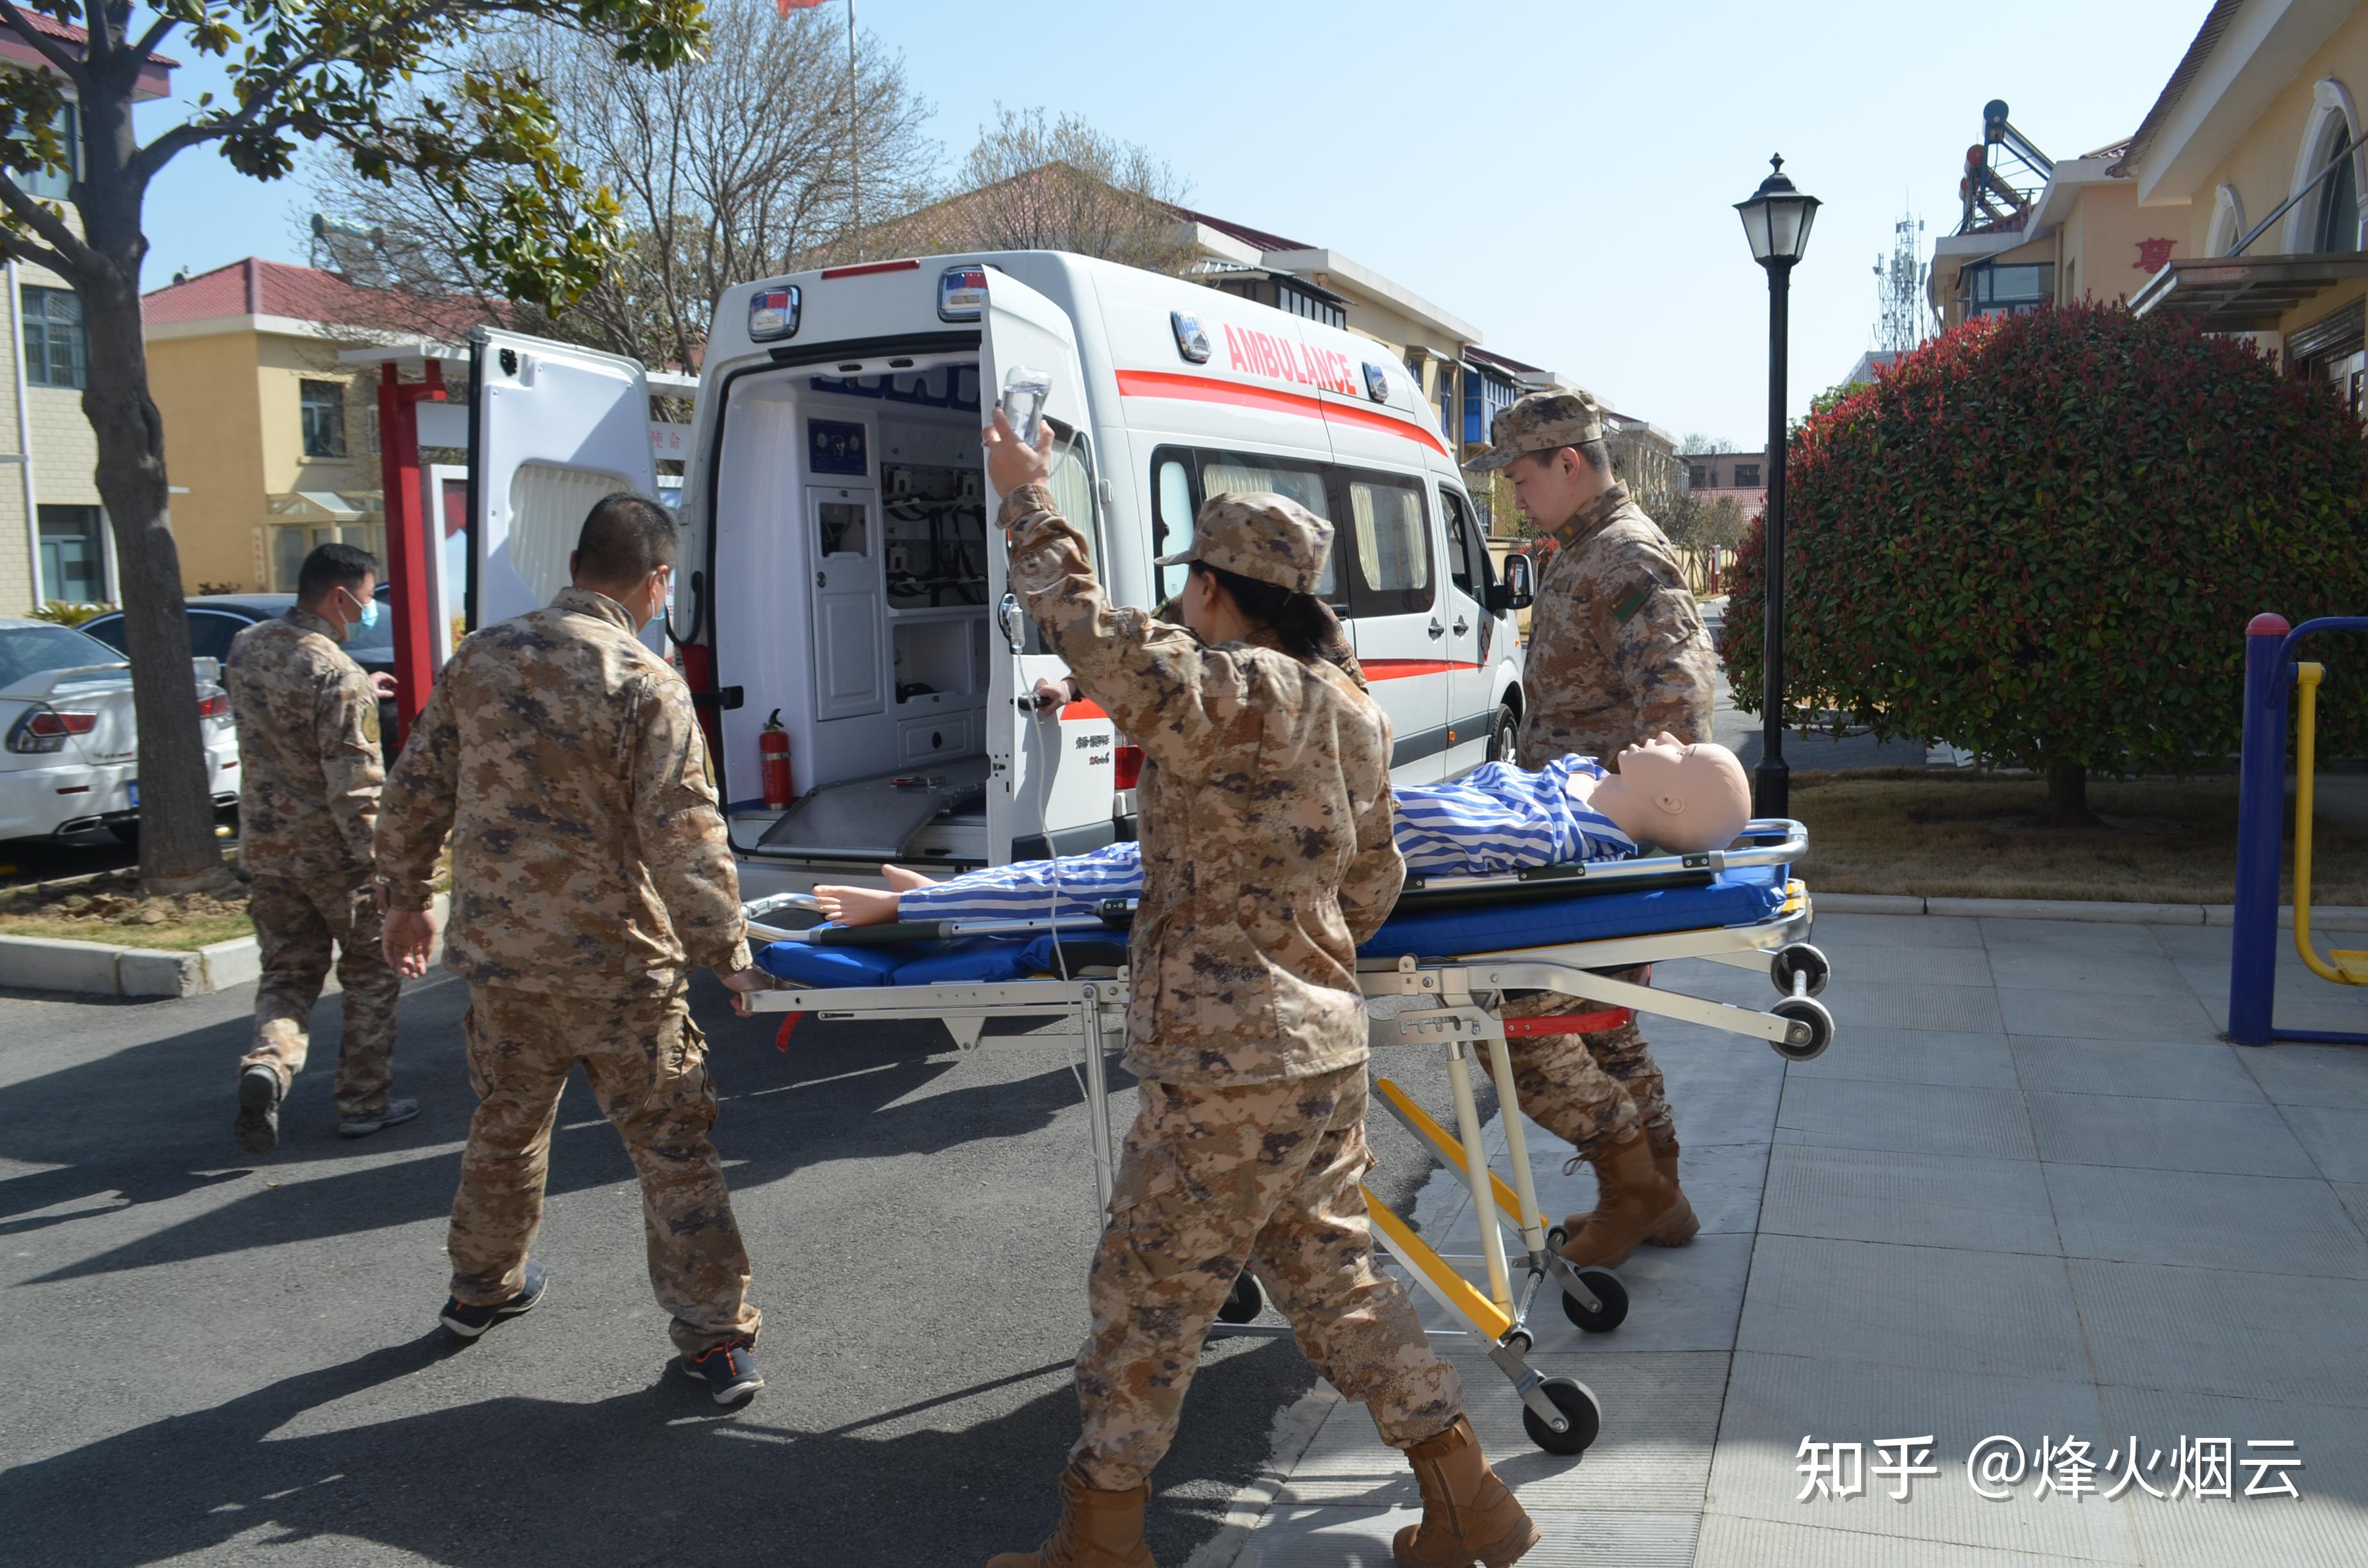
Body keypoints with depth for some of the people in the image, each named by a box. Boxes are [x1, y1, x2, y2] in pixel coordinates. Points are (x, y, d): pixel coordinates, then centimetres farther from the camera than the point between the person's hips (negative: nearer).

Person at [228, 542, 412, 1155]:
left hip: (266, 844, 6)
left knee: (288, 972, 15)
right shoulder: (336, 673, -21)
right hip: (333, 851, -6)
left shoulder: (247, 649, 3)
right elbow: (354, 786, -23)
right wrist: (382, 863, -19)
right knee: (370, 975, 11)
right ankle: (364, 1102, 19)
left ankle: (266, 1065, -11)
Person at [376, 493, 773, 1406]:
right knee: (672, 1146, 4)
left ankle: (483, 1287, 44)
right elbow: (684, 841, -19)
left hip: (498, 954, 6)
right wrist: (726, 950, -10)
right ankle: (716, 1338, 9)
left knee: (506, 1124, 24)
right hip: (614, 964, -5)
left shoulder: (479, 659, 3)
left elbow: (415, 792, 9)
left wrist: (405, 895, 22)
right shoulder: (647, 686, -15)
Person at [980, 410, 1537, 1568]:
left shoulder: (1246, 694, -18)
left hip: (1229, 1064, -9)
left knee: (1146, 1293, 7)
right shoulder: (1352, 713, 10)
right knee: (1330, 1271, 21)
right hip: (1325, 1047, 9)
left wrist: (1029, 507, -16)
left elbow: (1099, 643, -28)